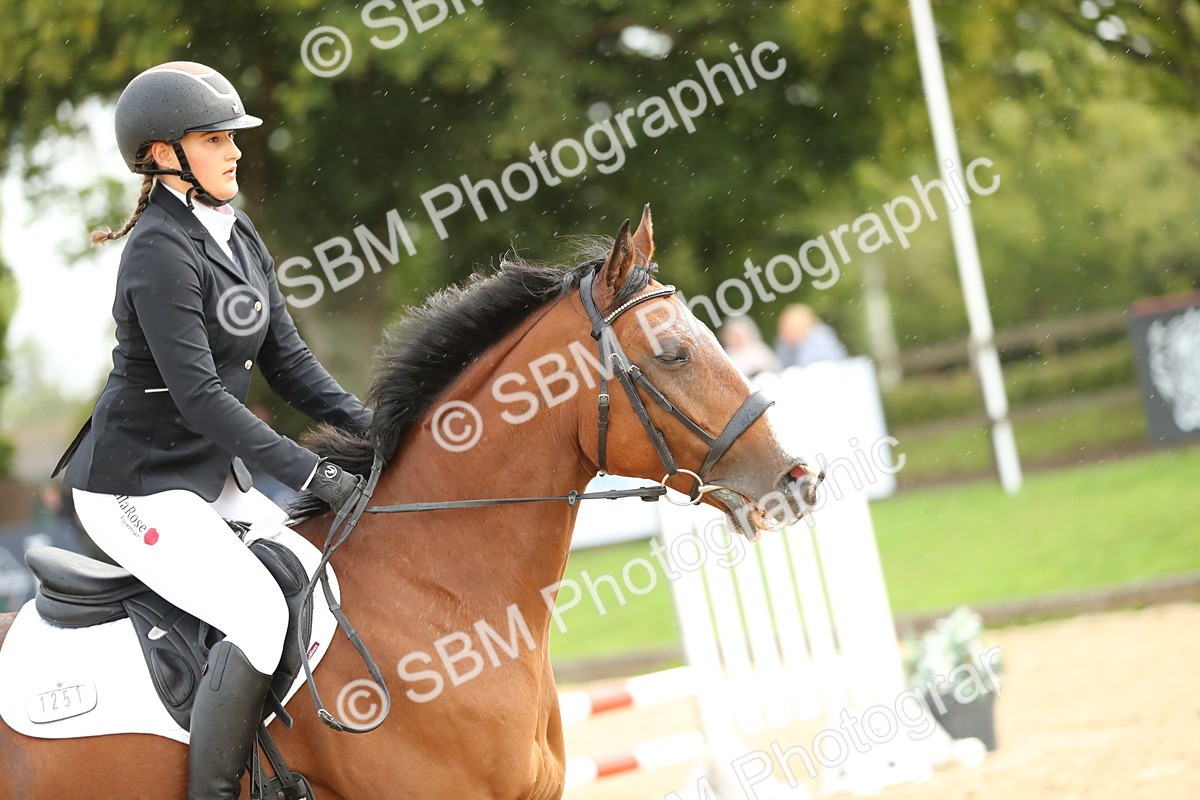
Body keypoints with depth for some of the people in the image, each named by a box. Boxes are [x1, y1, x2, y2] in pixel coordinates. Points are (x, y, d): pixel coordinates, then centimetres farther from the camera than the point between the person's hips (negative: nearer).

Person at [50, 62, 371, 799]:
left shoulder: (239, 236, 8)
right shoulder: (161, 250, -19)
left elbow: (285, 359, 9)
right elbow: (199, 394, -25)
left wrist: (367, 423, -7)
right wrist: (312, 473, -26)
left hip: (210, 475, 9)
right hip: (137, 489, -9)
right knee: (261, 614, -24)